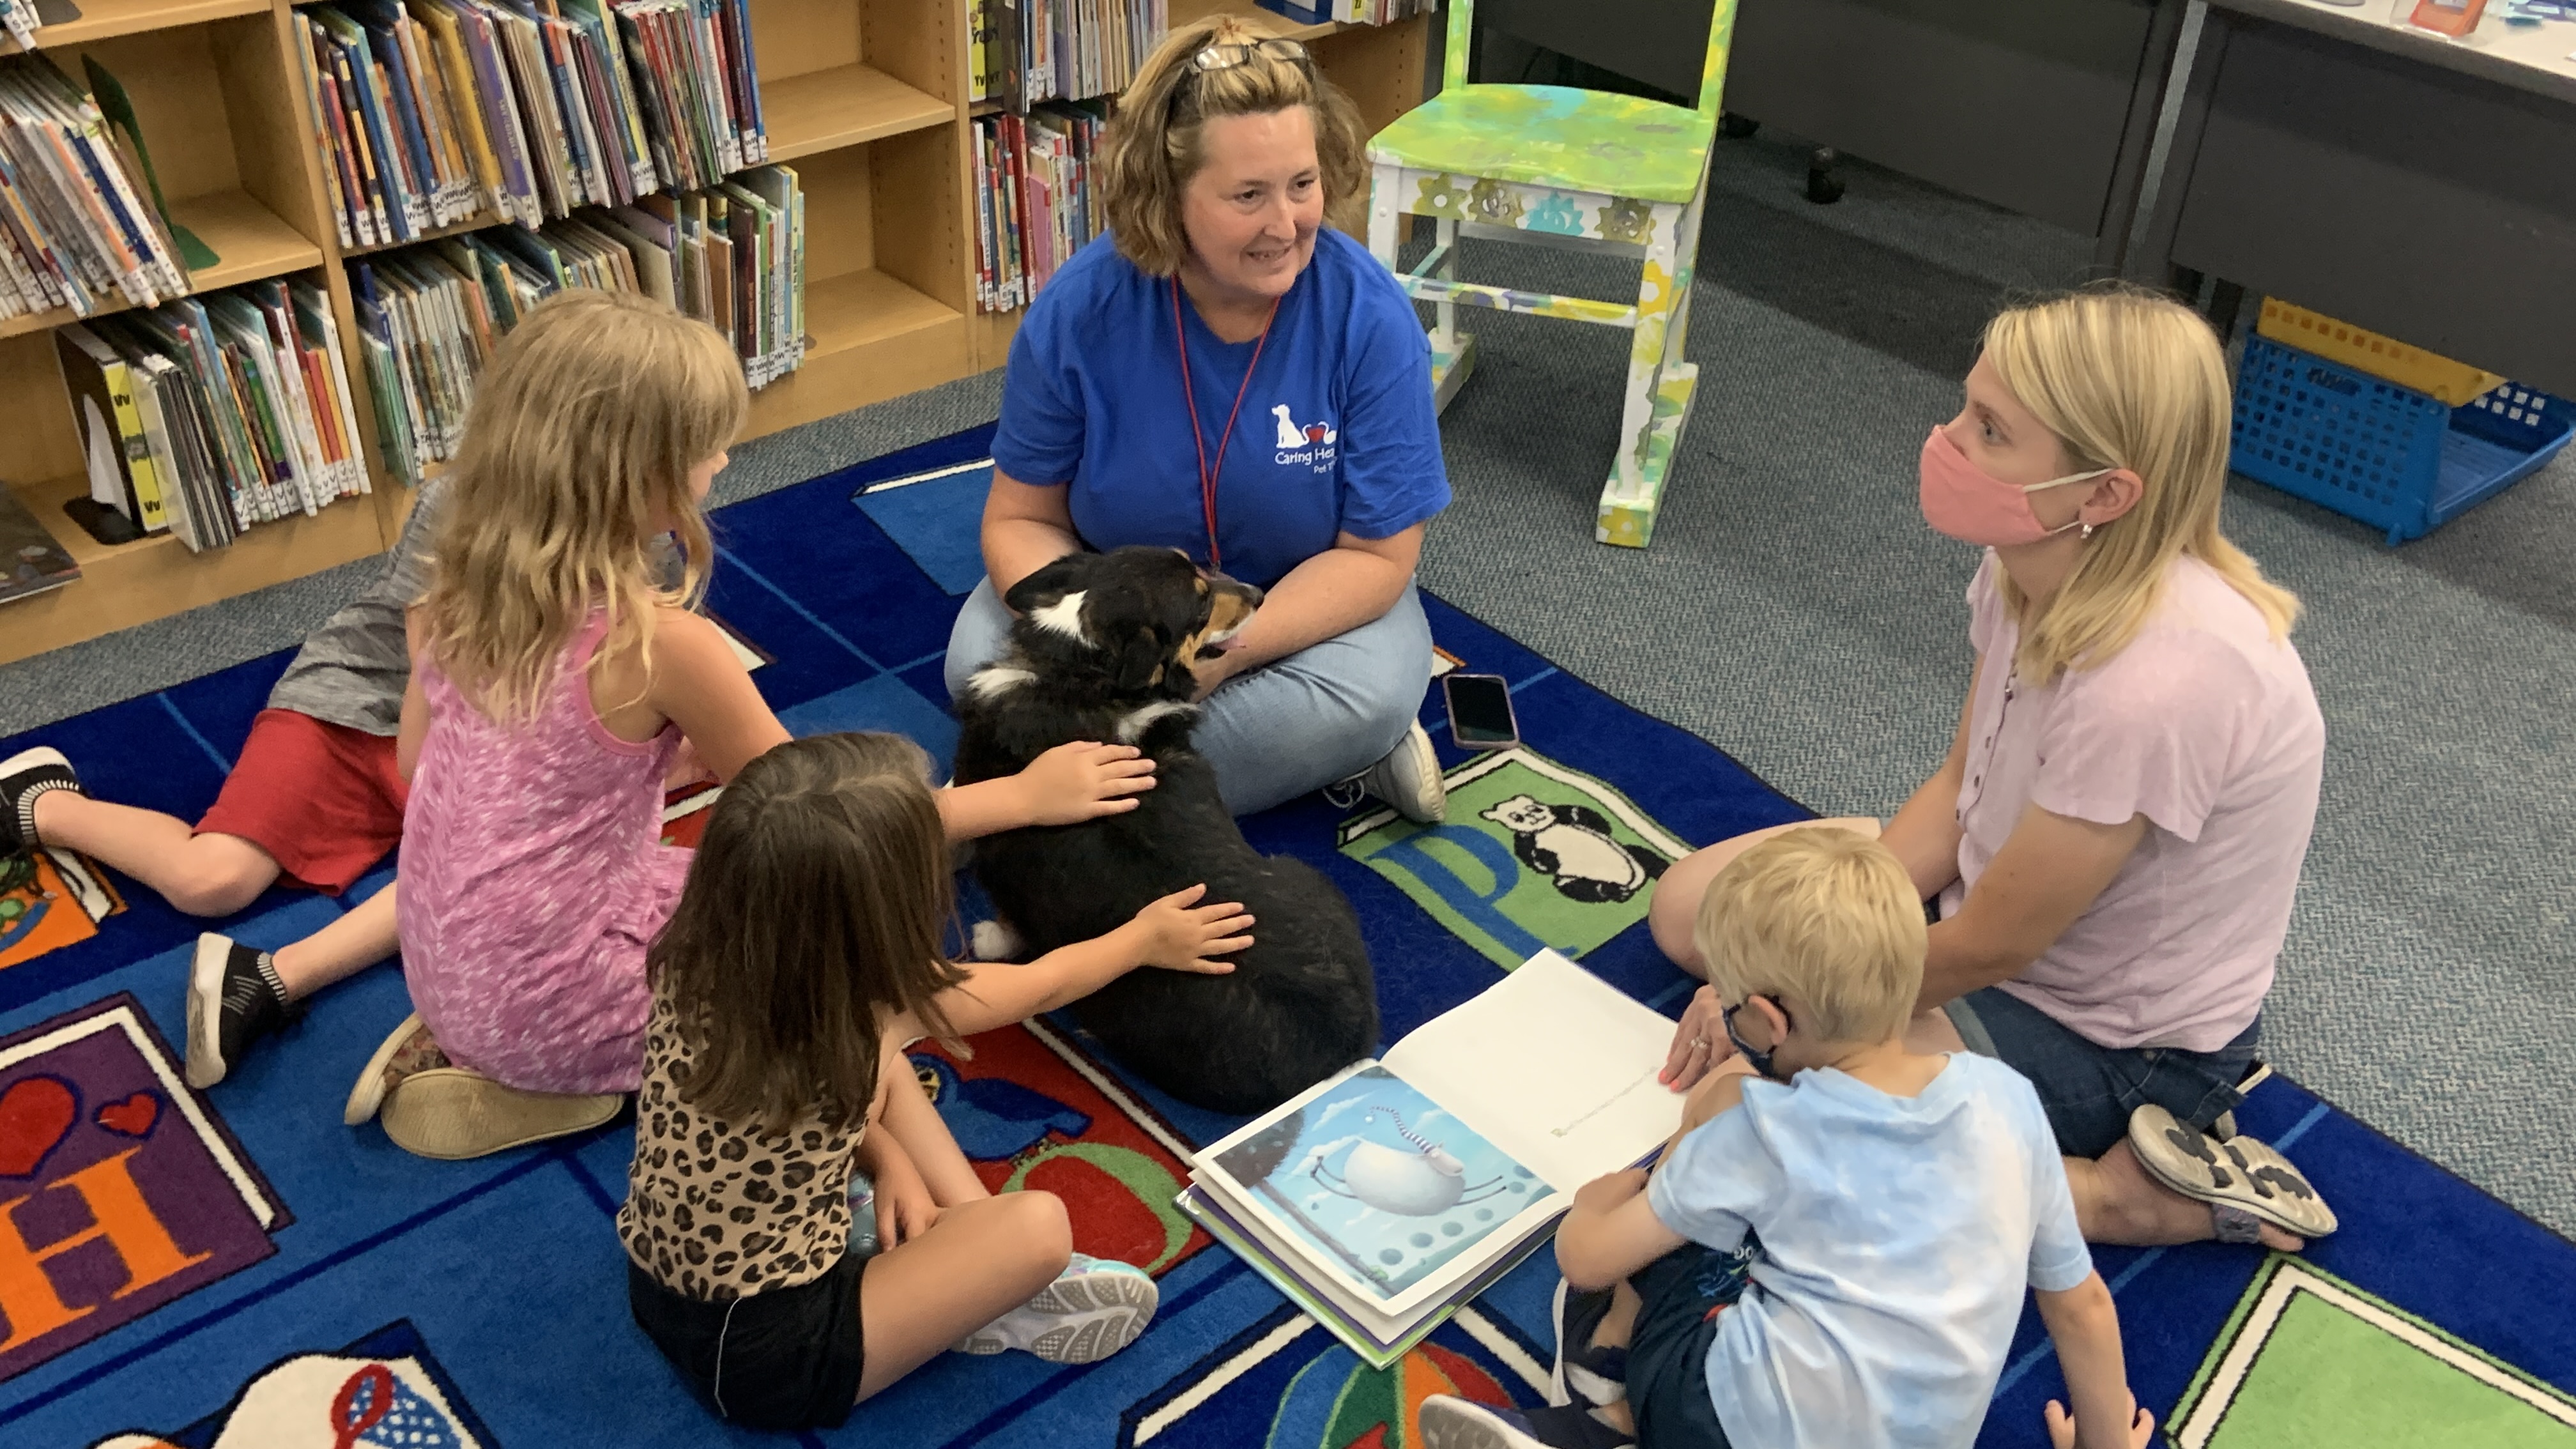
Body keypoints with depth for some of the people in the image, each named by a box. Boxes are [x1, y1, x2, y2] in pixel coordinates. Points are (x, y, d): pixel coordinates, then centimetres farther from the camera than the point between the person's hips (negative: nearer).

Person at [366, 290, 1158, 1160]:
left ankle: (462, 1057, 13)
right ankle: (542, 1093, 1)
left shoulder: (456, 591, -7)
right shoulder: (658, 642, -27)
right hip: (548, 1010, -7)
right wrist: (1026, 795, -6)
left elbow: (415, 758, 10)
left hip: (447, 971, 7)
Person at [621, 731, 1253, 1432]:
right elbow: (1043, 985, -5)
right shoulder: (872, 1012, -25)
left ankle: (965, 1231, 14)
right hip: (764, 1360, -7)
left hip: (654, 1289, 7)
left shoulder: (691, 960, -12)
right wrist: (1146, 939, 12)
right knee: (1039, 1228, -13)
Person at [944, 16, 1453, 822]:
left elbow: (1377, 555, -18)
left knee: (1372, 697, -32)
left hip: (1308, 604, -2)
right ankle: (1331, 758, -15)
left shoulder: (1370, 317, -22)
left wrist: (1226, 651, -31)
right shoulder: (1079, 309, -18)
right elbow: (1023, 517, -9)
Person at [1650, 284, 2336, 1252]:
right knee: (1688, 910, 9)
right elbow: (1958, 790, -1)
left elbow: (1982, 951, -26)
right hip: (2007, 889, 8)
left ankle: (2128, 1194, -6)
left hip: (2113, 1041, -8)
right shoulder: (2041, 566, -14)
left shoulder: (2155, 684, -38)